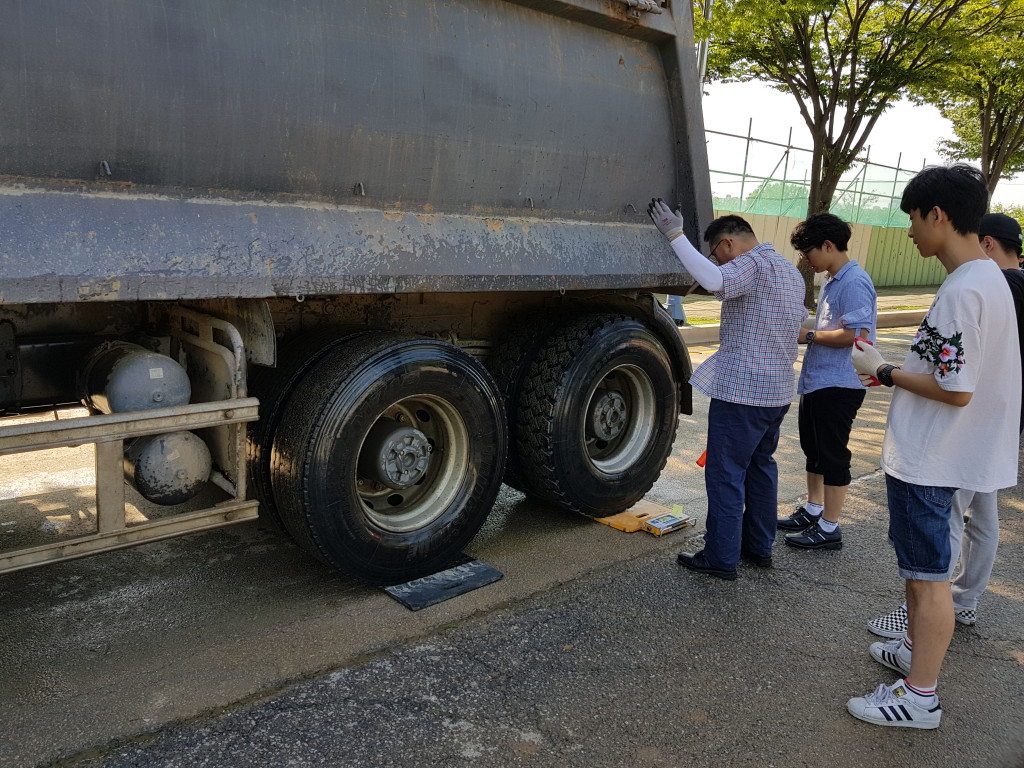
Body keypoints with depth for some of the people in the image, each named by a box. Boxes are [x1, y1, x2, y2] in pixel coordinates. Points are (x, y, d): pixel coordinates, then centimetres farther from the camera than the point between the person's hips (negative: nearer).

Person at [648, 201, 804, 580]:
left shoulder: (752, 264, -14)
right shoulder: (791, 271, 18)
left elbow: (714, 281, -36)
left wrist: (676, 236, -29)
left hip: (741, 392, -10)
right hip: (778, 391, 10)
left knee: (725, 472, -2)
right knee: (760, 464, 19)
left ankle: (721, 558, 5)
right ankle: (759, 547, 29)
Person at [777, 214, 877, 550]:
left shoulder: (854, 282, -17)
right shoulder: (831, 282, 14)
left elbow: (857, 334, -26)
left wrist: (809, 336, -18)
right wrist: (807, 335, 9)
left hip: (839, 385, -10)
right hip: (816, 381, 10)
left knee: (832, 455, 0)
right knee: (813, 449, 19)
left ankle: (829, 528, 11)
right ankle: (813, 511, 34)